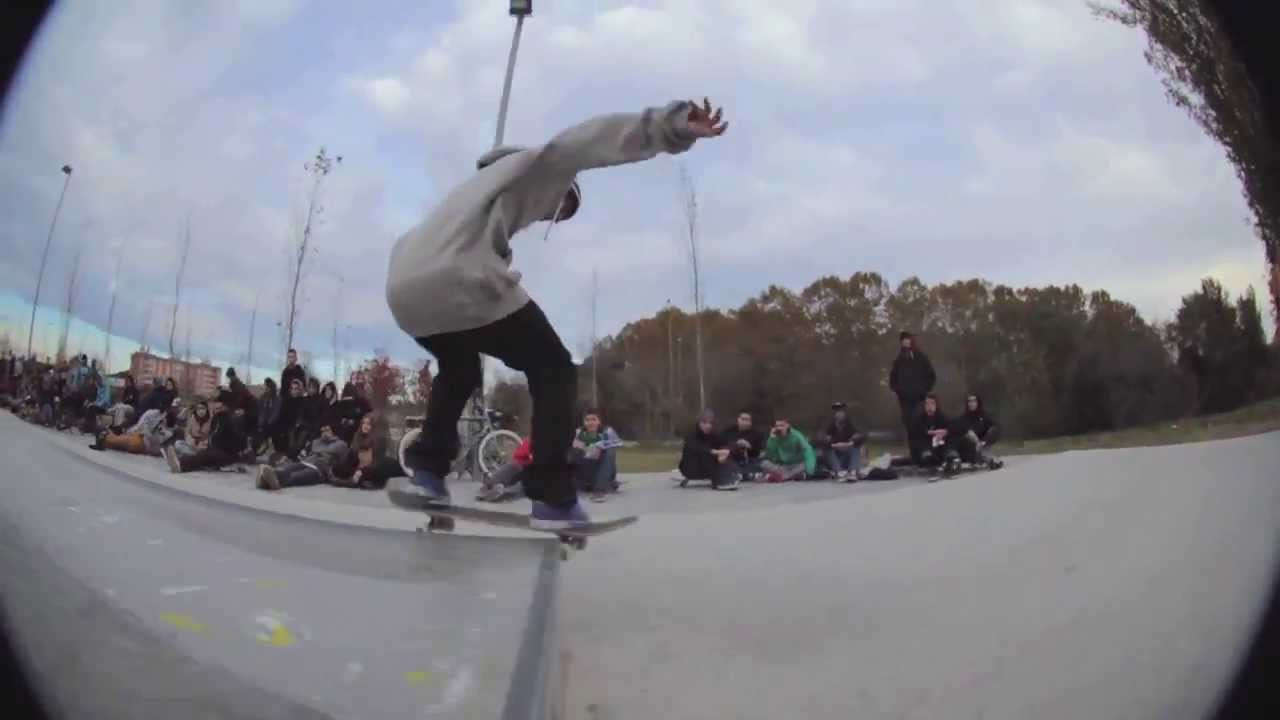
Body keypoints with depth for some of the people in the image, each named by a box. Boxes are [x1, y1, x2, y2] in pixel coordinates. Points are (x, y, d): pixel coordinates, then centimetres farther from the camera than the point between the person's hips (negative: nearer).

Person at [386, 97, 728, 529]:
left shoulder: (487, 186, 42)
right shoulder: (533, 169, 19)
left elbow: (411, 243, 41)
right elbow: (588, 141, -2)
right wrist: (671, 126, -13)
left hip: (405, 290, 8)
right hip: (459, 282, -8)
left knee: (460, 369, 34)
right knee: (553, 369, 7)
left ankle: (427, 474, 21)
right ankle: (553, 500, -2)